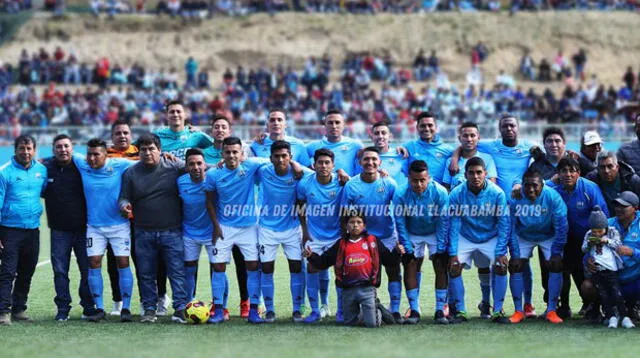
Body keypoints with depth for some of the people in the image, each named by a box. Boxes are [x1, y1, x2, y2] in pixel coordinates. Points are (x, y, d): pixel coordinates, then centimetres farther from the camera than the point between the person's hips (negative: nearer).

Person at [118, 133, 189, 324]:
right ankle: (149, 309, 17)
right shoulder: (131, 173, 5)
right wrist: (125, 205, -14)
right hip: (144, 234, 2)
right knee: (146, 274, 8)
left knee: (177, 272, -5)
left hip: (172, 231, -2)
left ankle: (180, 308, -3)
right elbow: (124, 197, 7)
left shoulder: (175, 167, -2)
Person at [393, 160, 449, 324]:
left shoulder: (440, 192, -27)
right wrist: (407, 247, -16)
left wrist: (440, 248, -18)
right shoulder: (401, 195, -25)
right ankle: (414, 311, -3)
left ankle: (440, 310, -5)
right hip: (412, 235, 1)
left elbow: (443, 221, -18)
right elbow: (400, 224, -14)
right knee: (410, 267, -8)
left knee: (441, 268, -10)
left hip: (435, 233, -1)